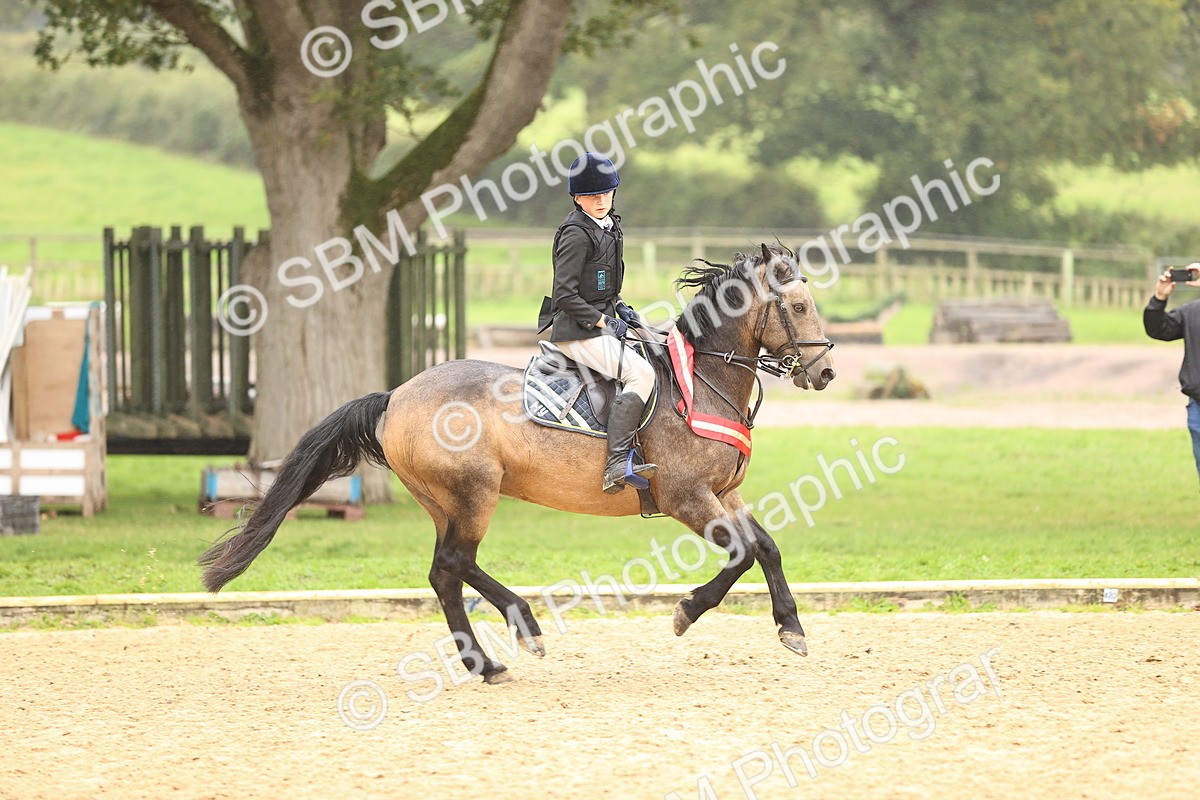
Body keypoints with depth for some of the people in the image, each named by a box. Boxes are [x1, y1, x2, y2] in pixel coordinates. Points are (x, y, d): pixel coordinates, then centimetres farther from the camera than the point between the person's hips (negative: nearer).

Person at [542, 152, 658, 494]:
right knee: (640, 373, -23)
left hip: (600, 321, 10)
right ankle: (616, 465, -33)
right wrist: (603, 321, -16)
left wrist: (618, 307, 10)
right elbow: (565, 295, -20)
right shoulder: (576, 234, -16)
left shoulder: (609, 226, 13)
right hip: (578, 330, -10)